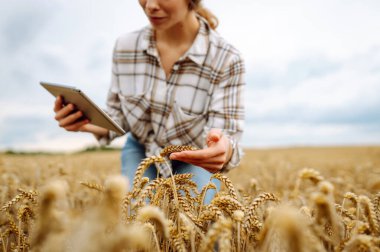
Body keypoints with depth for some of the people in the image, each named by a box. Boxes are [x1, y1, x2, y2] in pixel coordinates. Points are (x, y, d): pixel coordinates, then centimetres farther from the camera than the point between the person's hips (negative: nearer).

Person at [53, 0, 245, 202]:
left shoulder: (226, 60, -25)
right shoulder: (125, 47, -15)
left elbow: (225, 135, -26)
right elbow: (119, 116, -3)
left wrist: (225, 152, -51)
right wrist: (87, 123, -26)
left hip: (195, 161, -1)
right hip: (141, 153, 2)